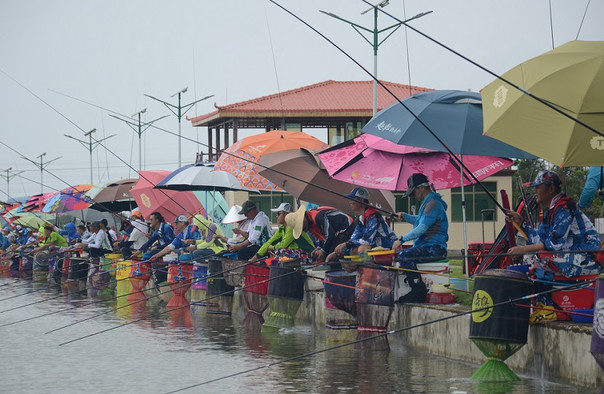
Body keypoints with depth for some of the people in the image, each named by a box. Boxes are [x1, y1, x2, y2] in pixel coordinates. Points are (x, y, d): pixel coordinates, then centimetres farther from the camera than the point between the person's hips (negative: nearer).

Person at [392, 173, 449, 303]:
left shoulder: (432, 204, -14)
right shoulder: (427, 202, 20)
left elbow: (422, 228, -21)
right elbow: (420, 220, 38)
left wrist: (402, 239, -17)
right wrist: (405, 216, 23)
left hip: (435, 248, -11)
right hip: (428, 247, 11)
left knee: (404, 256, -29)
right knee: (397, 253, 16)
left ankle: (419, 291, -28)